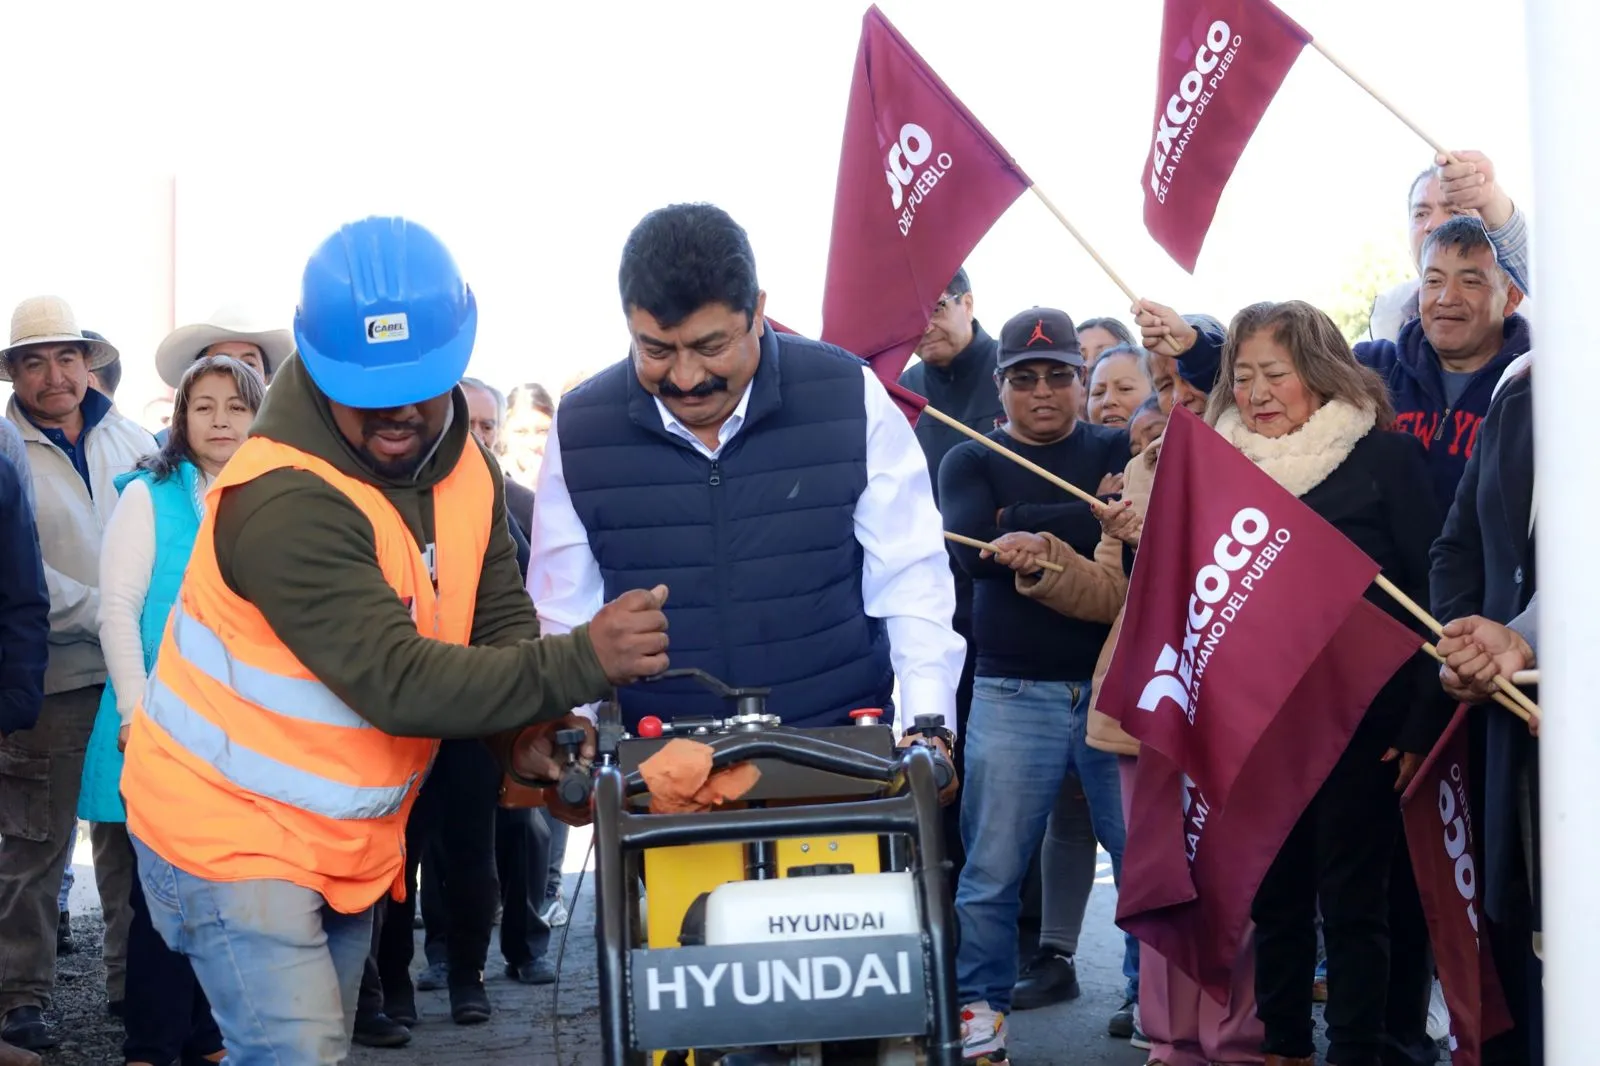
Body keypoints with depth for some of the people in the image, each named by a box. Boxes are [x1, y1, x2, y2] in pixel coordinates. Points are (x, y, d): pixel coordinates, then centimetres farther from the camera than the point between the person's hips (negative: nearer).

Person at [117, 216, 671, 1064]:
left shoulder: (466, 468, 0)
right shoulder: (285, 502, -28)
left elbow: (500, 624, 2)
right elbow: (399, 682, -33)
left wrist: (525, 729, -19)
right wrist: (579, 665, -39)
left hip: (350, 838, 8)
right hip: (232, 829, -8)